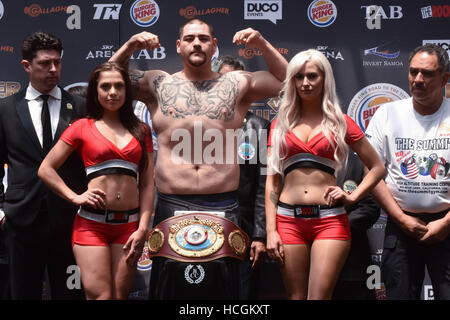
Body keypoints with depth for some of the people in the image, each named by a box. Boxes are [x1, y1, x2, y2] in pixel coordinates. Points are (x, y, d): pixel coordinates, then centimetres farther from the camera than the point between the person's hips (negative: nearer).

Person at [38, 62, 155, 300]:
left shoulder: (140, 130, 12)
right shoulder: (82, 127, 6)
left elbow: (147, 184, 8)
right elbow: (46, 169, 6)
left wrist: (143, 228, -1)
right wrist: (76, 197, -4)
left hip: (129, 225, 2)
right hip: (92, 224, -2)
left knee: (121, 295, 4)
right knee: (100, 296, -7)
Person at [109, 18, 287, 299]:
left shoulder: (237, 84, 8)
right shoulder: (158, 84, 8)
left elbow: (287, 81, 9)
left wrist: (262, 44, -1)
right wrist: (130, 46, 0)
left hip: (223, 206, 0)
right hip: (172, 206, 0)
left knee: (221, 287, 8)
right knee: (170, 286, 9)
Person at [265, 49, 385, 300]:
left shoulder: (340, 122, 8)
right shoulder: (280, 124, 12)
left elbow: (378, 168, 13)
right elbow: (272, 180, 8)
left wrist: (353, 196, -2)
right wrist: (271, 230, 0)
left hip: (330, 220, -2)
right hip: (289, 220, 2)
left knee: (319, 296, -11)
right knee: (296, 297, 5)